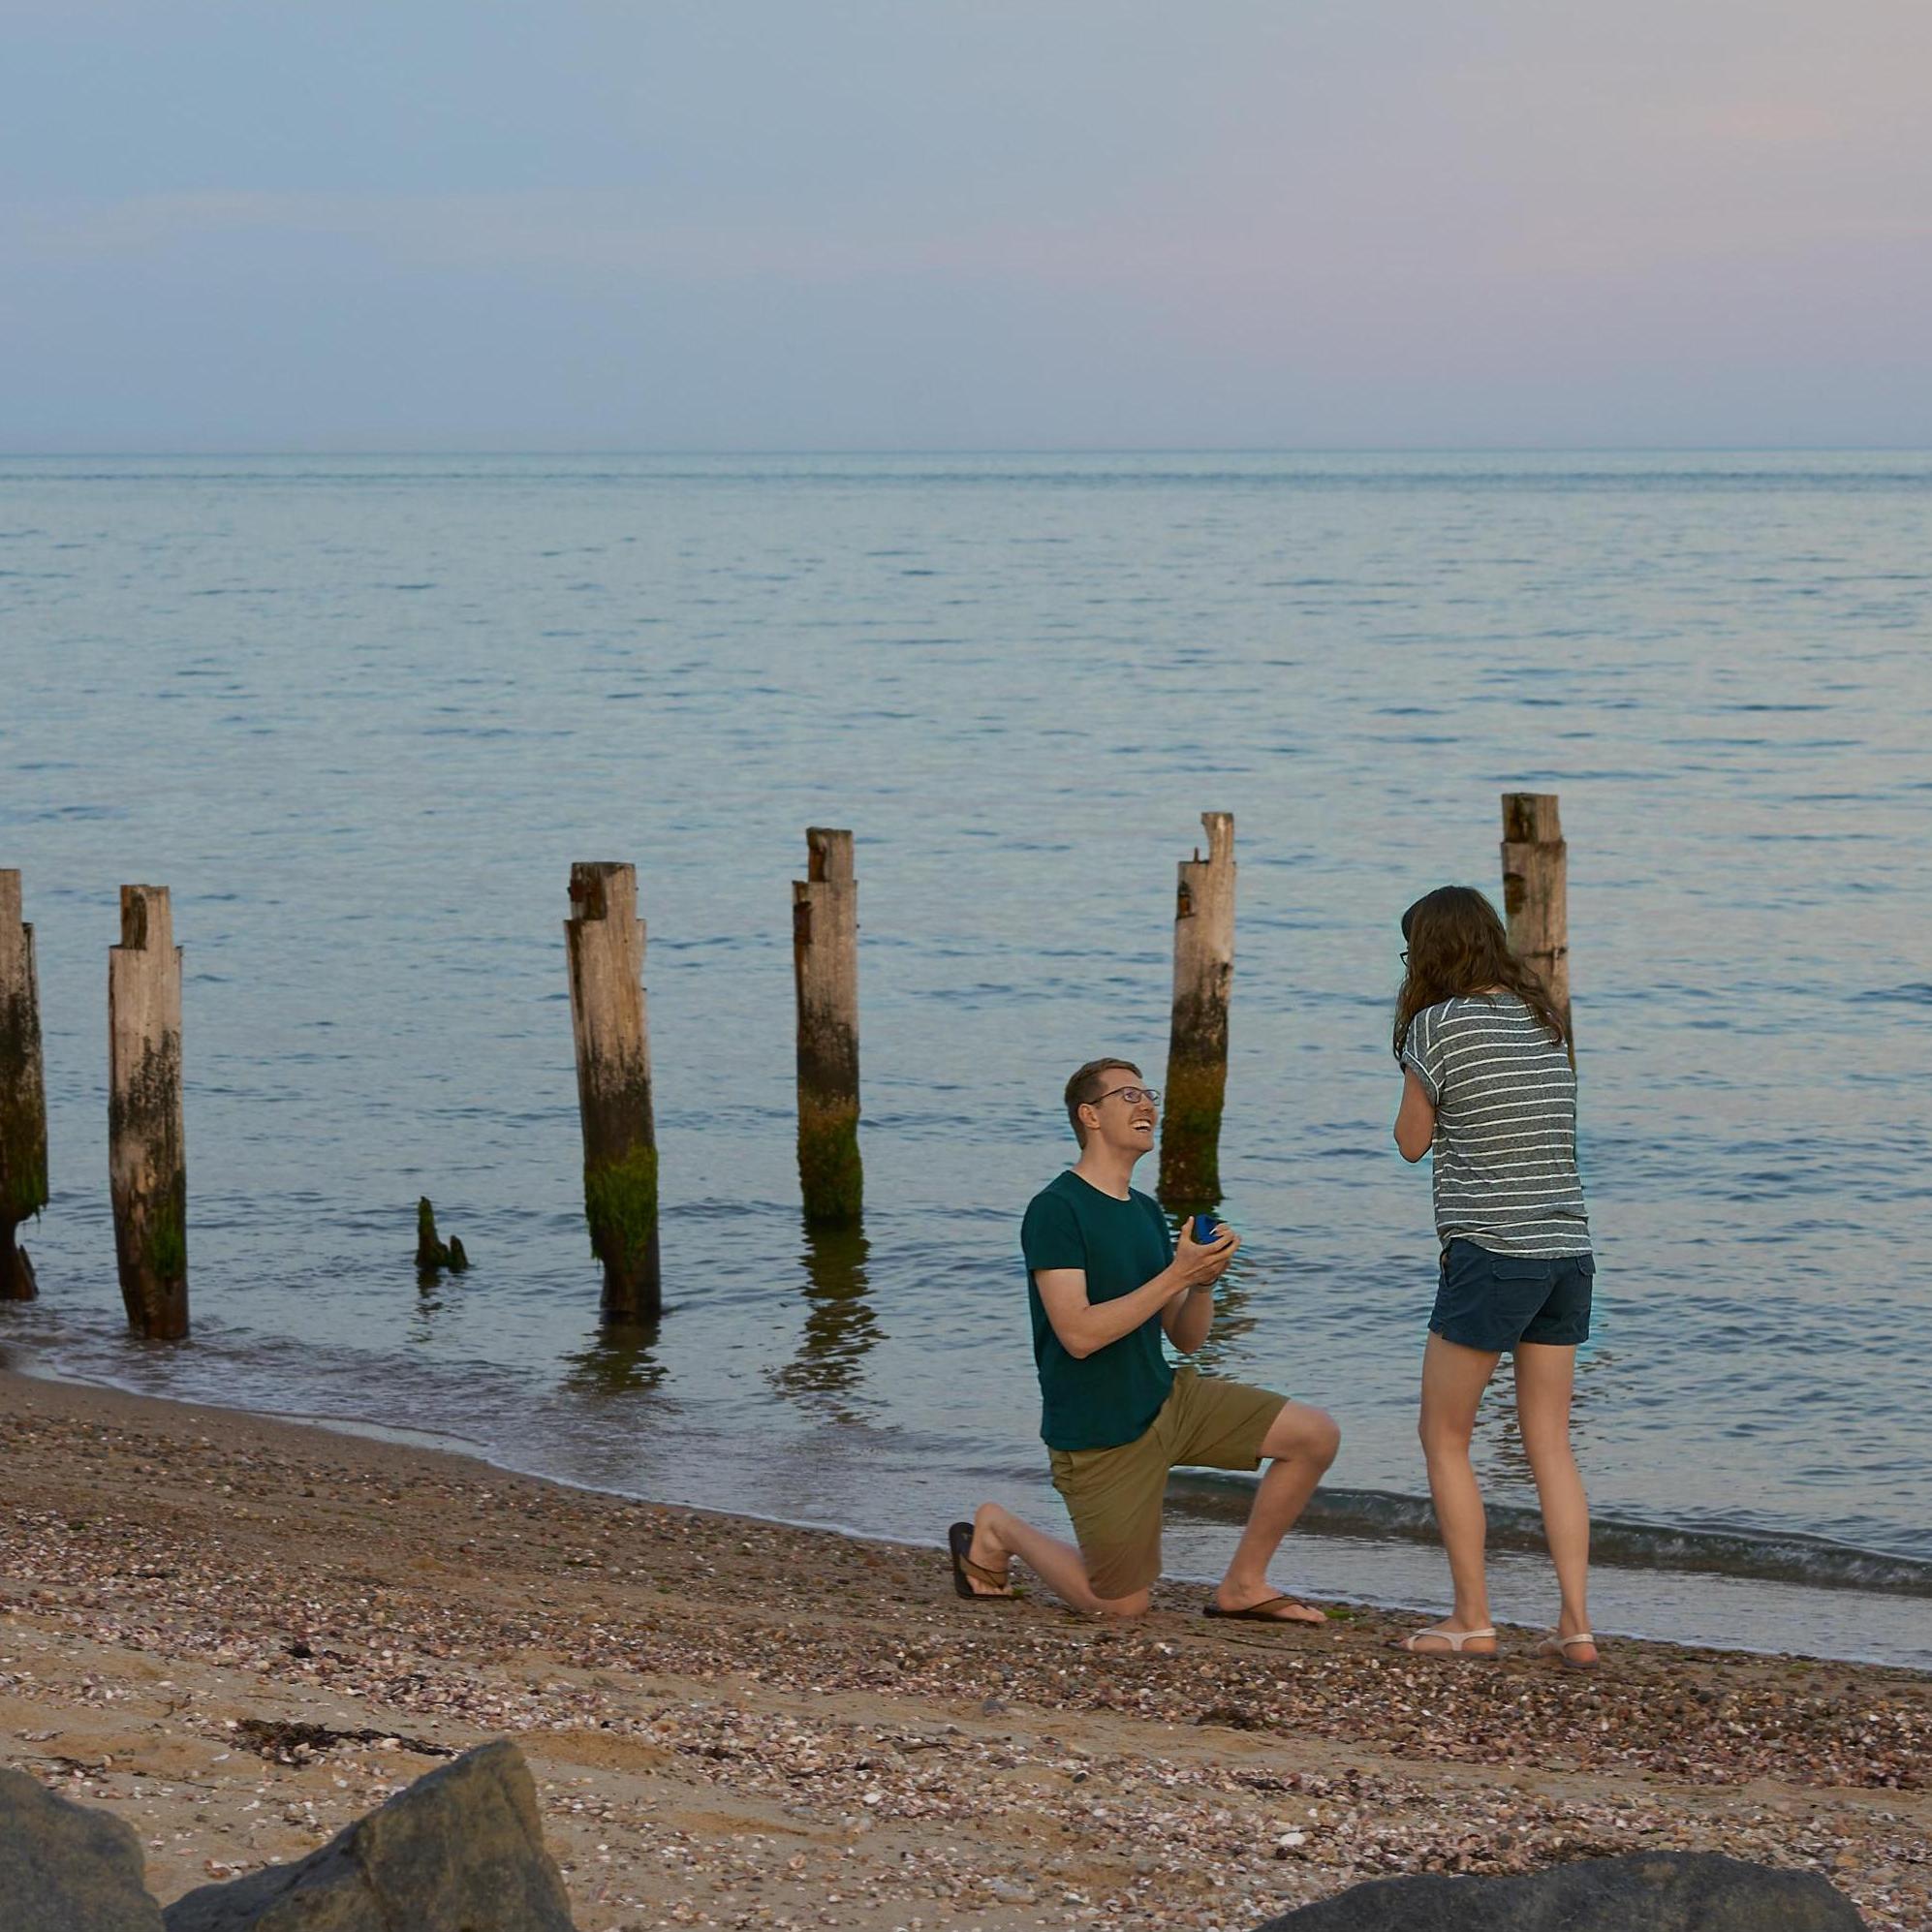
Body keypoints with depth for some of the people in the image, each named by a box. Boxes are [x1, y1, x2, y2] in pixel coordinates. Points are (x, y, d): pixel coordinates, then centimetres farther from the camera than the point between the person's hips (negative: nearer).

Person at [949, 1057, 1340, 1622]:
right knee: (1121, 1606, 1)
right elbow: (1079, 1333, -25)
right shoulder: (1056, 1210, -16)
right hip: (1096, 1434, -7)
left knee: (1315, 1436, -4)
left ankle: (1242, 1586, 8)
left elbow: (1186, 1338, 9)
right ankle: (997, 1531, 23)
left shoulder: (1147, 1213, 10)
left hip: (1165, 1400, 7)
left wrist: (1204, 1281, -12)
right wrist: (1177, 1274, -26)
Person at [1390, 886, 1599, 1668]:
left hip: (1490, 1255, -6)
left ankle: (1471, 1620, 8)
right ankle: (1576, 1624, 3)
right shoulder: (1545, 1021, 11)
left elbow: (1412, 1141, 3)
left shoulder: (1438, 1026, -8)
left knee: (1444, 1438, 8)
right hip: (1568, 1250, 6)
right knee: (1550, 1445, 10)